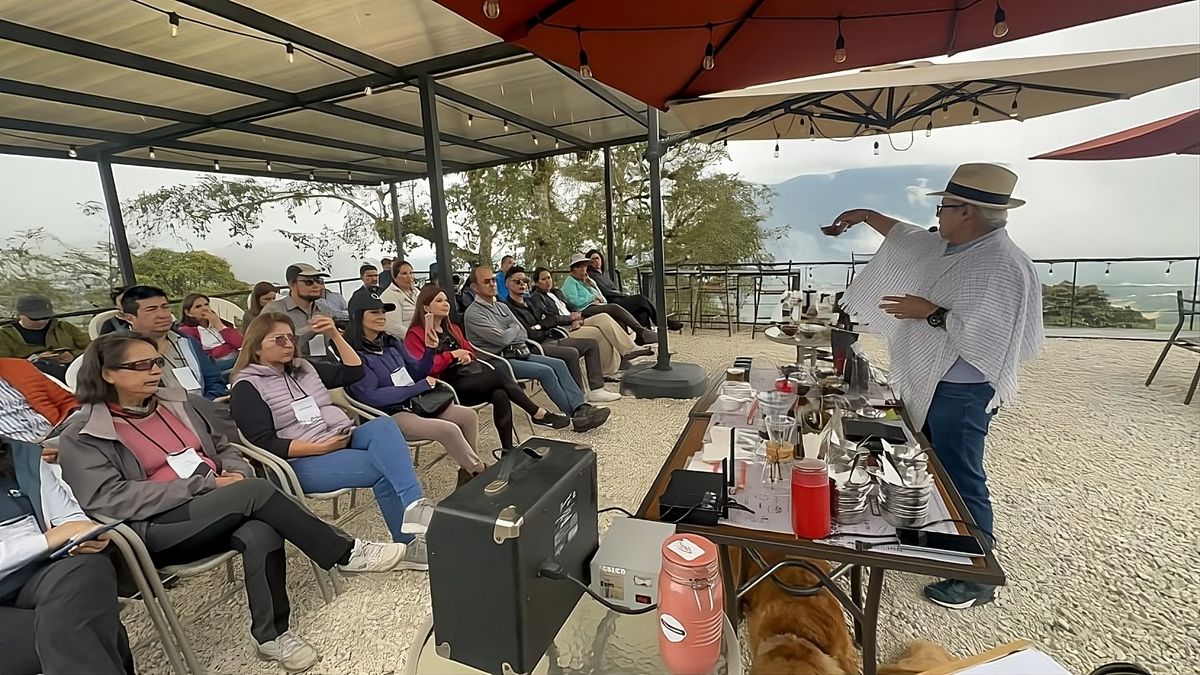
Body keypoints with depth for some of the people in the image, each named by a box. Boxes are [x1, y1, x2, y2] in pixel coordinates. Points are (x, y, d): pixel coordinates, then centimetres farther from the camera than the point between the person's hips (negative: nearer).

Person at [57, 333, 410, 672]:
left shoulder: (173, 402, 16)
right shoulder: (83, 435, -2)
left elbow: (221, 446, 20)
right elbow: (109, 498, -14)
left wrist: (236, 473, -4)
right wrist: (206, 484, -21)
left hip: (218, 513, 5)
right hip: (155, 531, -5)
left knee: (261, 533, -30)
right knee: (255, 491, -32)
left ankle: (272, 634, -11)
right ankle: (344, 552, -20)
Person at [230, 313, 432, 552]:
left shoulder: (304, 368, 19)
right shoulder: (247, 387, 0)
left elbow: (354, 372, 17)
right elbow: (265, 444, -10)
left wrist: (335, 335, 8)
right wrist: (320, 447, -19)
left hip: (345, 441, 6)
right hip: (302, 461, -6)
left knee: (383, 426, -27)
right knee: (382, 466, -27)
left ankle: (413, 505, -36)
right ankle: (407, 542, -24)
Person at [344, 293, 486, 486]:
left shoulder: (391, 343, 11)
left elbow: (417, 373, 13)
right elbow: (371, 396, -18)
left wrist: (430, 347, -6)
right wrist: (420, 387, -16)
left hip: (416, 404, 8)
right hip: (389, 416, -8)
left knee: (469, 416, -8)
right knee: (449, 430, -26)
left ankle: (467, 473, 2)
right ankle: (481, 474, -7)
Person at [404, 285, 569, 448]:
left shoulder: (452, 328, 22)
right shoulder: (415, 335, -1)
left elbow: (469, 351, 27)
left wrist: (466, 357, 3)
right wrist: (452, 355, -10)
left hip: (469, 374, 7)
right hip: (450, 387, -6)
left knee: (500, 395, -28)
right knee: (499, 376, -27)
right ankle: (539, 414, -17)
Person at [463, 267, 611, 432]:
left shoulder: (501, 306, 18)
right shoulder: (473, 313, -8)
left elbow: (523, 333, 12)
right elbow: (501, 338, -17)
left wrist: (509, 333, -8)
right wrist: (514, 328, 3)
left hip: (518, 352, 8)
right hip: (499, 360, -8)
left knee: (559, 364, -13)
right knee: (545, 371, -25)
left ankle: (581, 407, -19)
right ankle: (575, 417, -19)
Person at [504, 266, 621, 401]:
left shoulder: (527, 304, 23)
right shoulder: (508, 307, -8)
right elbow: (528, 334, -15)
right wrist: (549, 332, 0)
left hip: (548, 340, 10)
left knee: (592, 343, 2)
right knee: (572, 353, -33)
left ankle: (595, 390, -4)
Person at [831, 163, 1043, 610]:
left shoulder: (1004, 266, -20)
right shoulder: (949, 249, 7)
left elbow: (988, 339, -27)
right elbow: (906, 238, 26)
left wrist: (932, 313, -22)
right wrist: (867, 216, 29)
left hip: (962, 393, -9)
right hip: (930, 386, 10)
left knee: (961, 482, 2)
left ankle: (976, 579, 19)